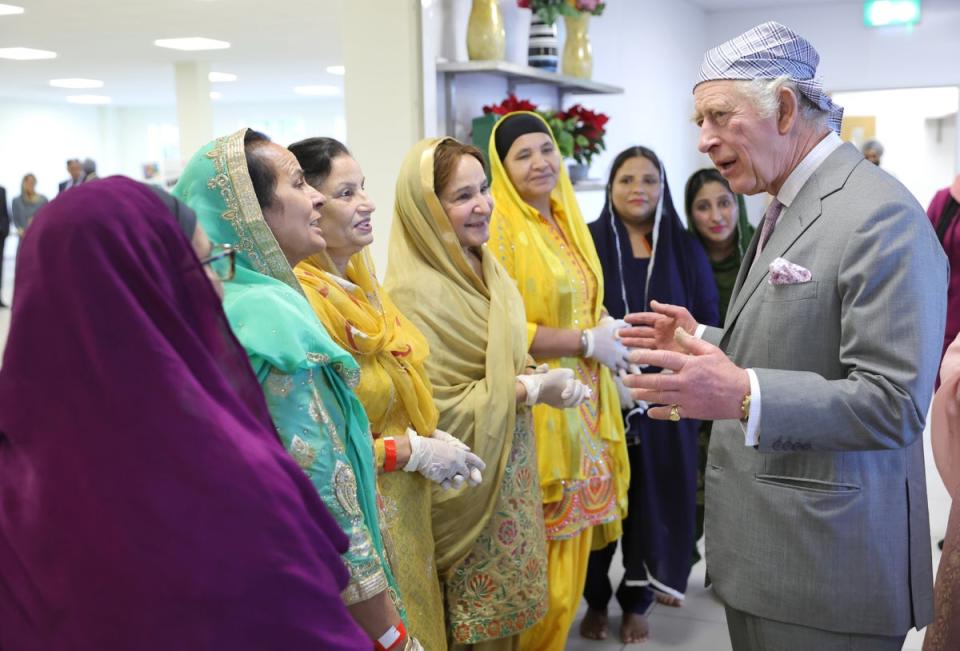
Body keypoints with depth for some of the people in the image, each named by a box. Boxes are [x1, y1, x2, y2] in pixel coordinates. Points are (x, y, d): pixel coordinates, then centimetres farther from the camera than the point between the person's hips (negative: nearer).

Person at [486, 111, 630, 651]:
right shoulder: (500, 226, -13)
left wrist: (609, 327, 1)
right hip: (538, 410, -8)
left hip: (582, 403, 8)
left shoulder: (567, 220, 12)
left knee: (571, 549, 14)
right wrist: (587, 342, -16)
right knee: (544, 565, 1)